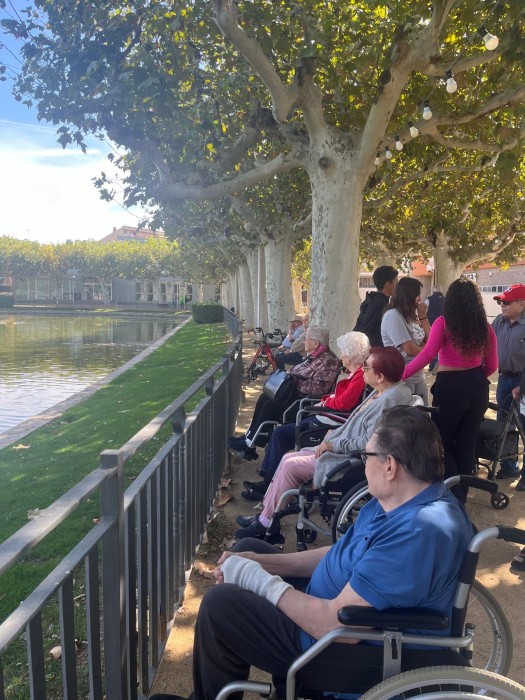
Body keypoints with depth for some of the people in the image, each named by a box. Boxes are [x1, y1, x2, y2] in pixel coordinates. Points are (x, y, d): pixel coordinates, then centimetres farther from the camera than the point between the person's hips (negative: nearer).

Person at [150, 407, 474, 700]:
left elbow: (338, 623, -32)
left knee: (220, 604, -14)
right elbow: (340, 556, 8)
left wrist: (261, 581, -18)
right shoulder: (405, 501, -1)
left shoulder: (417, 533, -33)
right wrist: (261, 562, -1)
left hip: (362, 656, -10)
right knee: (247, 549, 15)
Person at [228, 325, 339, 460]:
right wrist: (289, 373, 1)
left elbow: (318, 387, -28)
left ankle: (251, 443, -8)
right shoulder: (313, 355, 12)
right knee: (264, 398, 0)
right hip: (297, 393, 11)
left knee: (271, 405, -19)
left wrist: (295, 383, -21)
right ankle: (249, 435, 3)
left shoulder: (328, 361, -19)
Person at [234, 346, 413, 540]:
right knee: (288, 458, 7)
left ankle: (266, 524, 6)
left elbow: (369, 443, -27)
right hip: (345, 450, 10)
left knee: (290, 466, -9)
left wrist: (333, 445, -17)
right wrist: (332, 437, 4)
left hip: (354, 463, -10)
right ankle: (265, 515, 12)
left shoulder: (389, 400, -24)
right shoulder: (381, 392, 7)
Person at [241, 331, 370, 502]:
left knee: (281, 434, -7)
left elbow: (344, 403, -24)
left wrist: (325, 402, -7)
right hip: (323, 418, 10)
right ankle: (267, 480, 14)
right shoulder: (356, 374, 12)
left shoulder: (361, 376, -18)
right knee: (280, 432, 10)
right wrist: (325, 400, -1)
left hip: (331, 424, -10)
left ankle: (268, 486, 4)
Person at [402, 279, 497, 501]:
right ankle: (461, 494, 28)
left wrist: (400, 375, -21)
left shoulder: (443, 323, -10)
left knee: (442, 441, 12)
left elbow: (427, 354, -22)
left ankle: (453, 493, 9)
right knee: (467, 442, 17)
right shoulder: (485, 328, 3)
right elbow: (491, 366, 9)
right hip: (478, 387, 5)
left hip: (450, 386, -5)